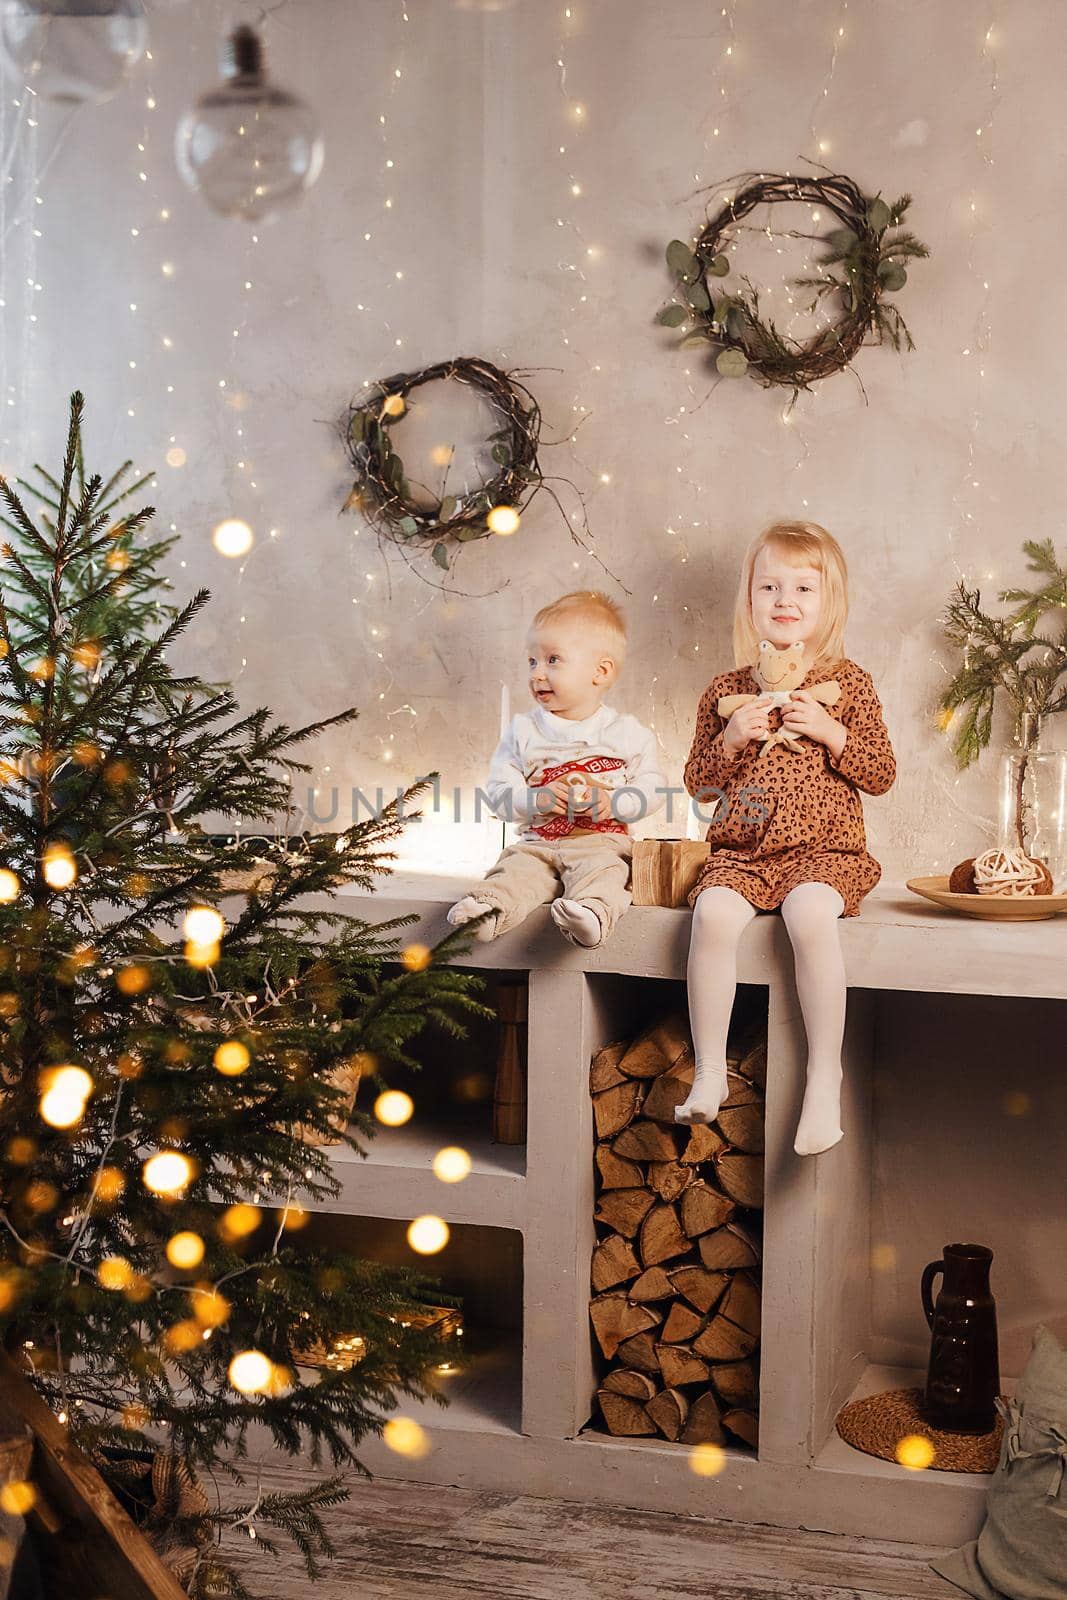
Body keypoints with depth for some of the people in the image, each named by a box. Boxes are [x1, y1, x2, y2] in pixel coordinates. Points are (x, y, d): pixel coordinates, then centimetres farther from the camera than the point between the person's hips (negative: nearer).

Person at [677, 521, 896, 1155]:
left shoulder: (848, 682, 7)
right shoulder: (728, 690, 11)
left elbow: (882, 775, 3)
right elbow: (699, 785, 12)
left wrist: (830, 732, -11)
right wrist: (729, 741, -6)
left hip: (824, 851, -2)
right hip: (742, 853, 2)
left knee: (811, 913, -34)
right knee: (713, 912, -29)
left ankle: (825, 1074, -22)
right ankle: (710, 1072, -17)